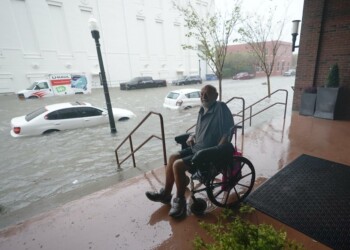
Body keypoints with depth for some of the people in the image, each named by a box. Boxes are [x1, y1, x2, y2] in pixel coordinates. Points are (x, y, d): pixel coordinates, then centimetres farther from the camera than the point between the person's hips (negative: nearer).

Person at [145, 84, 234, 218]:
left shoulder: (221, 108, -18)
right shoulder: (202, 110, 10)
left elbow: (228, 133, -23)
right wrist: (192, 136, 3)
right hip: (197, 148, 9)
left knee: (178, 165, -18)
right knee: (173, 157, 4)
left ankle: (180, 200, 5)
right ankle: (166, 193, 17)